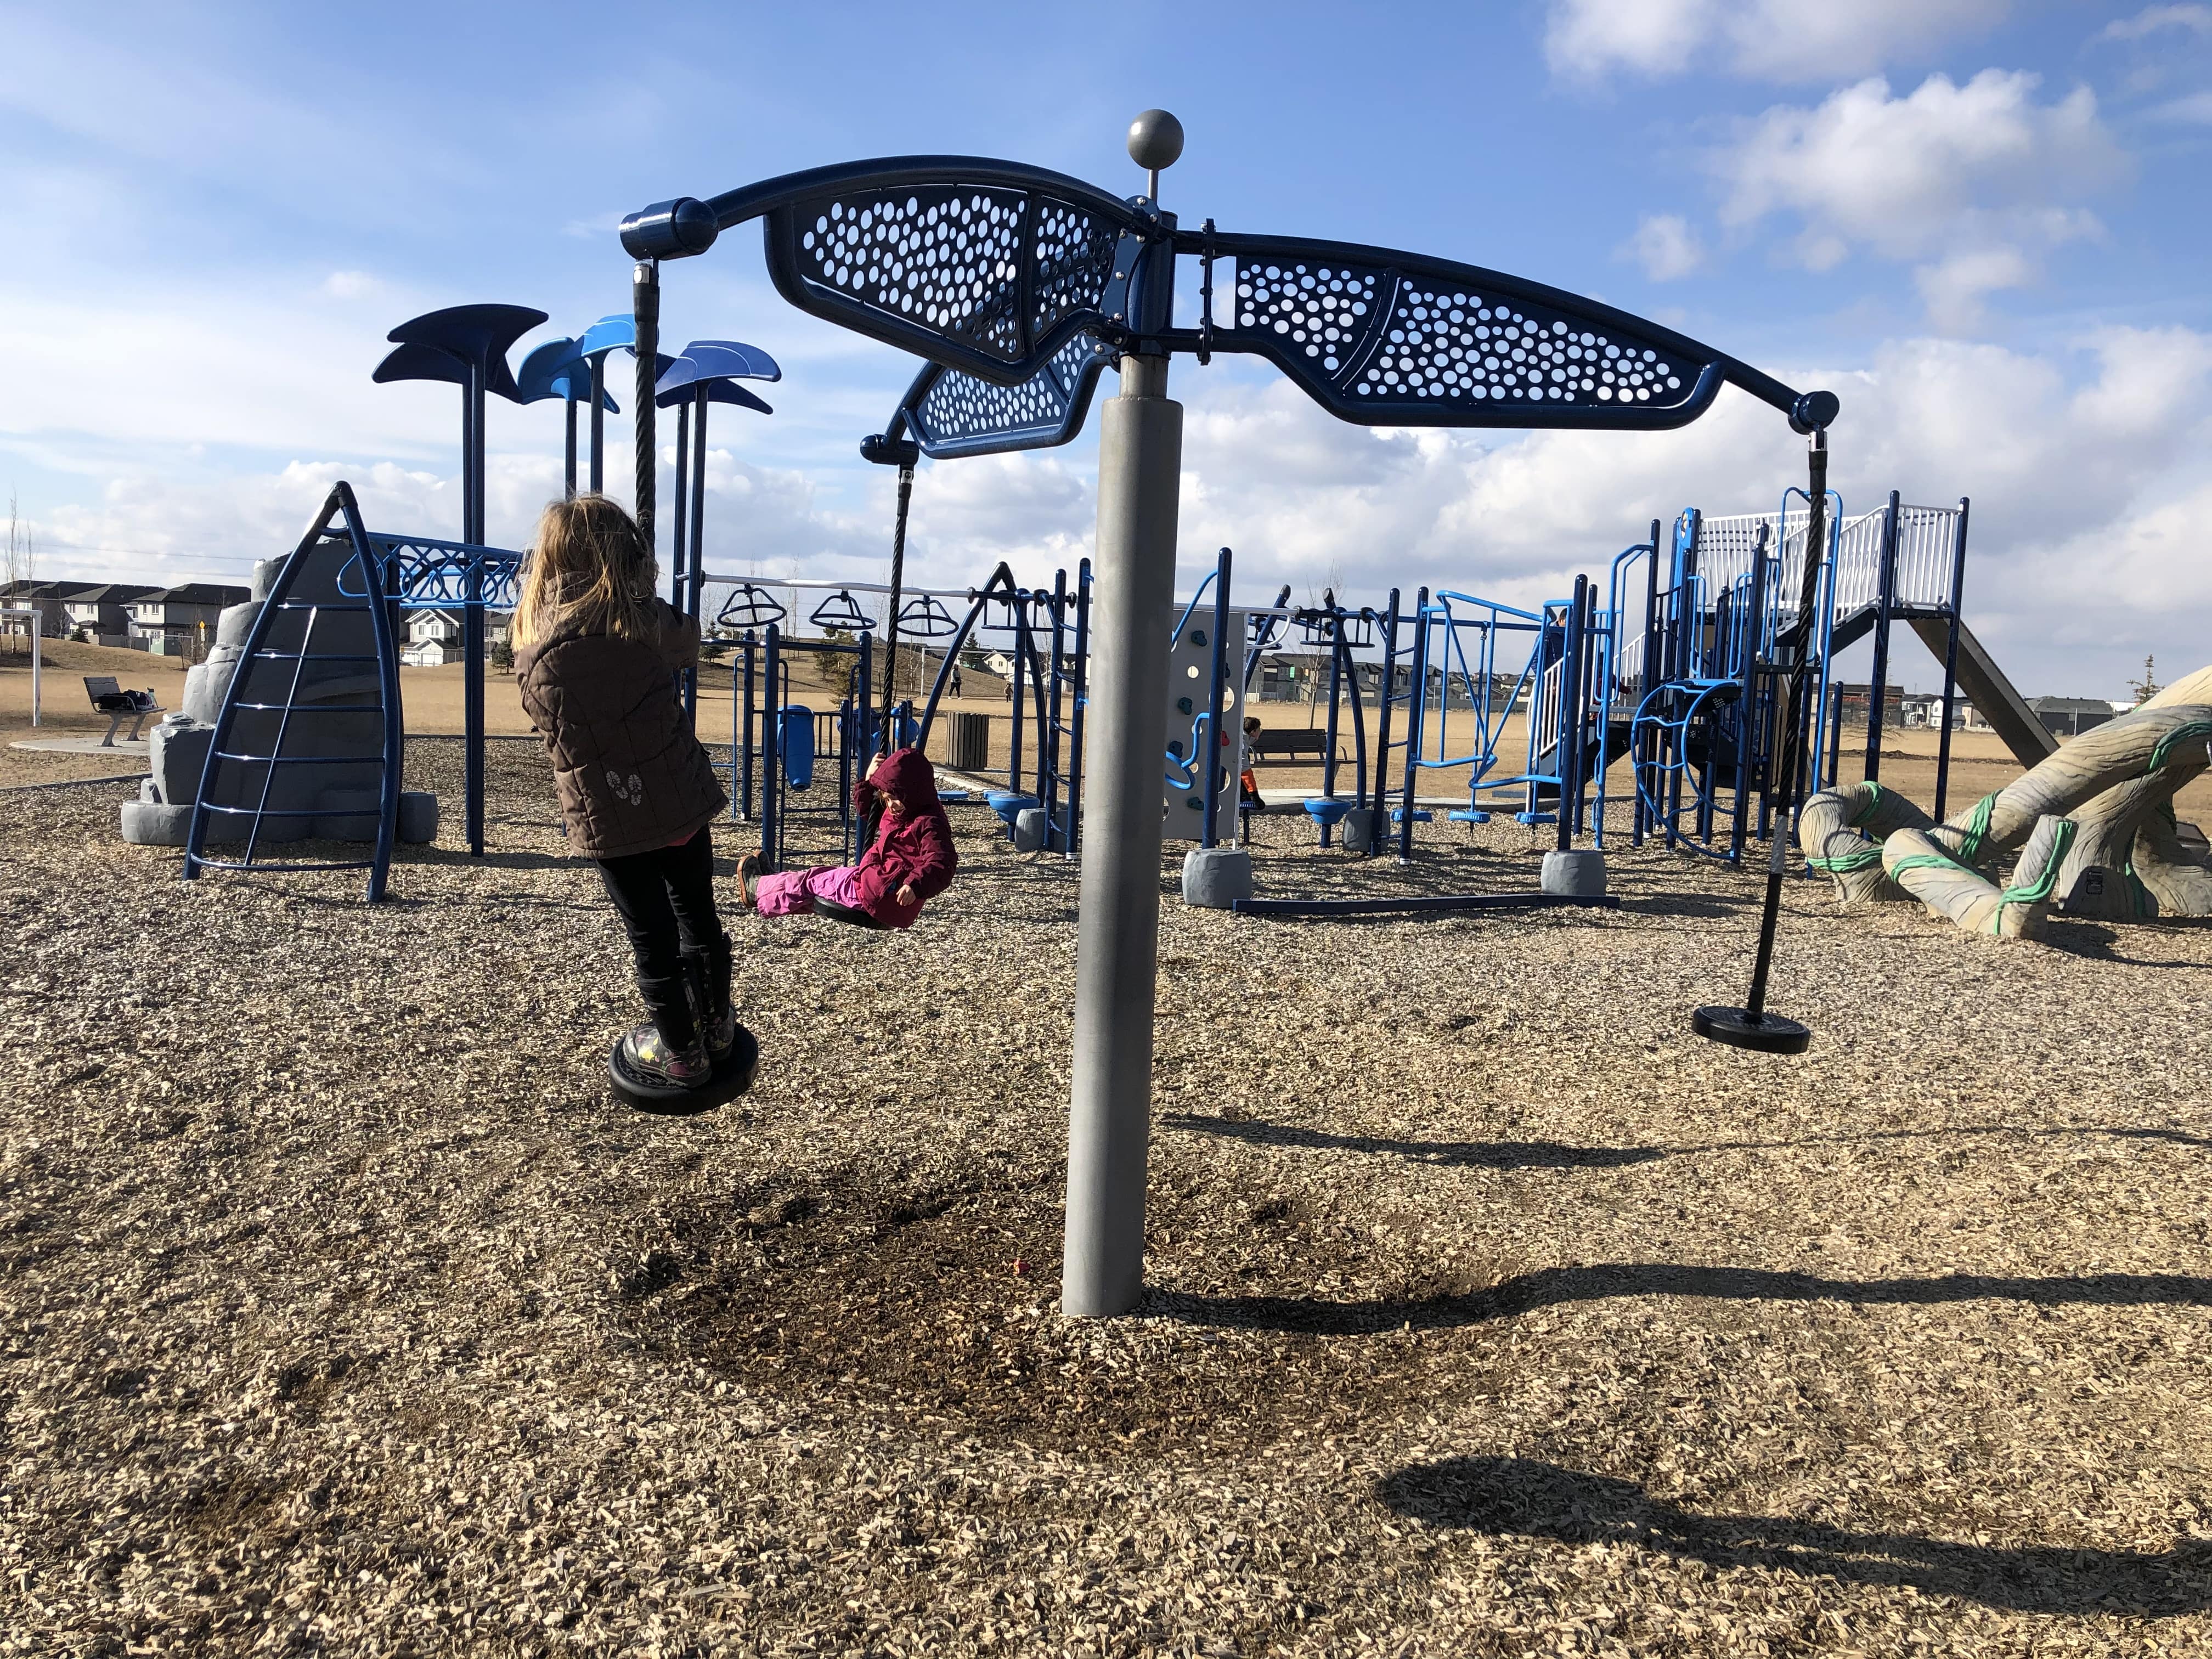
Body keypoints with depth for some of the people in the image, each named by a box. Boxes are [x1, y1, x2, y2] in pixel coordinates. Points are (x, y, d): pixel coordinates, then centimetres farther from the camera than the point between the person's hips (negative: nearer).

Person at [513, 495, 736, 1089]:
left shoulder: (535, 650, -10)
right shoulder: (650, 622, -10)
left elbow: (548, 720, 4)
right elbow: (689, 645, 11)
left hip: (610, 819, -1)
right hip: (683, 800, 2)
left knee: (652, 938, 12)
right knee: (699, 916, 20)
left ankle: (682, 1054, 29)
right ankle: (717, 1025, 39)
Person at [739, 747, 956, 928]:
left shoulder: (929, 824, -23)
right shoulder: (895, 812, 8)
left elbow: (941, 866, -33)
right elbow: (865, 811, 24)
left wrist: (915, 885, -49)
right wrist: (869, 780, 7)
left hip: (885, 895, -9)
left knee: (815, 882, 7)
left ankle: (759, 890, 27)